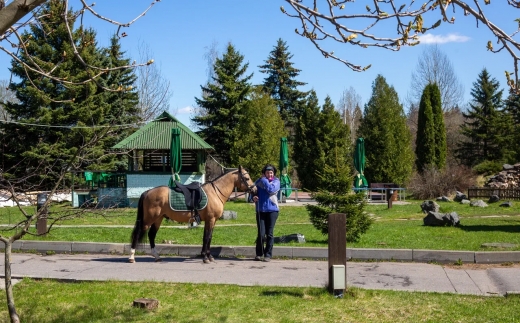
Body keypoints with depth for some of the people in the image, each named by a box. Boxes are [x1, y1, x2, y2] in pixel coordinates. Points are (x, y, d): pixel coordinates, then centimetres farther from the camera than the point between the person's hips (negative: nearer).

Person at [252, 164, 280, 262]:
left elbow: (271, 189, -17)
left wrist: (264, 180, -7)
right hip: (260, 210, 1)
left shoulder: (276, 181, 1)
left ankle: (268, 255, 10)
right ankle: (259, 254, 13)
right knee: (261, 234, -3)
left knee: (269, 234, 2)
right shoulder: (259, 182, 7)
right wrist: (253, 197, -9)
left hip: (272, 210, -1)